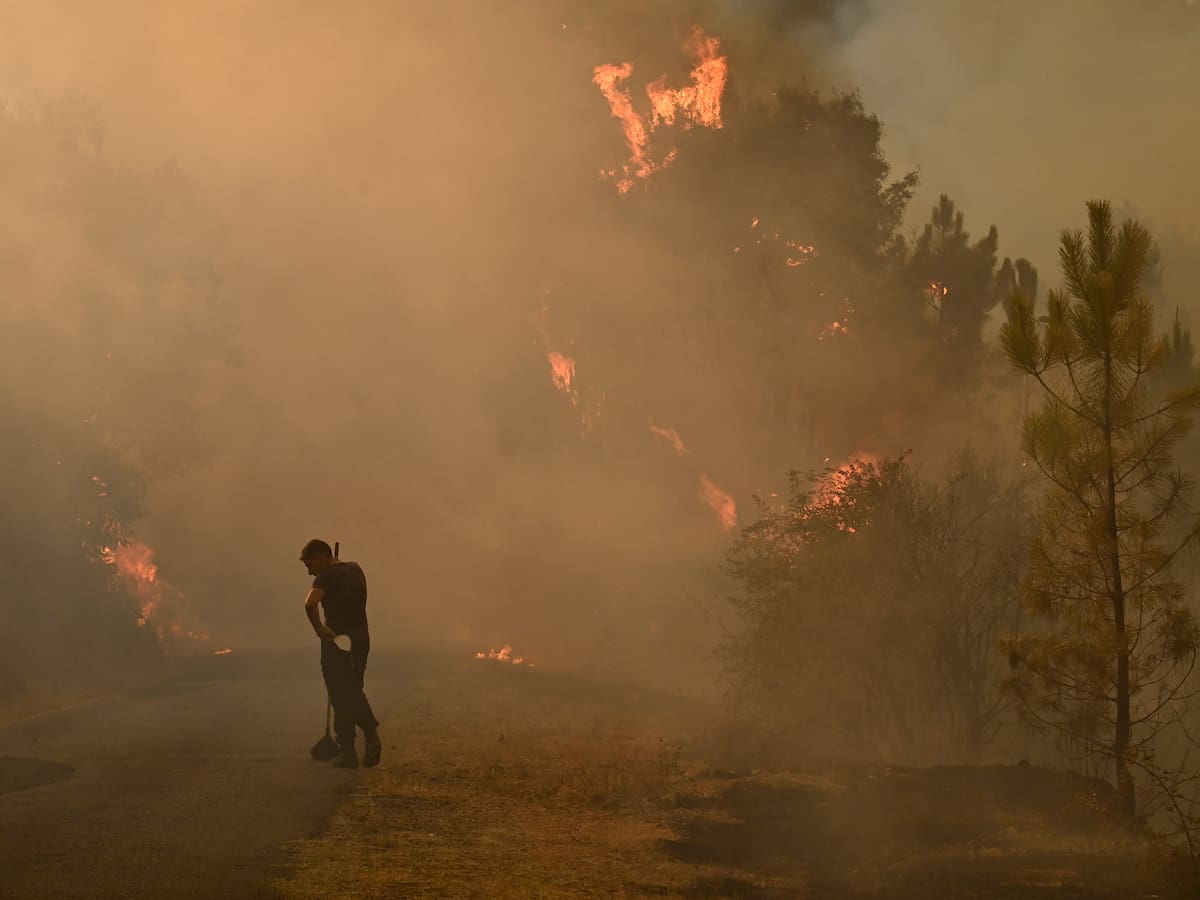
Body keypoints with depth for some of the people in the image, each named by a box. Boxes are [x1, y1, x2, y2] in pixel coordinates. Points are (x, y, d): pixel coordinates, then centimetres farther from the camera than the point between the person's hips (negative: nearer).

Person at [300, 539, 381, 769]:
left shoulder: (327, 577, -14)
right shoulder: (355, 570, 11)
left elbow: (310, 604, -32)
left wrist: (319, 629, -19)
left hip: (336, 641, -7)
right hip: (361, 639, 7)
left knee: (340, 698, 1)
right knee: (355, 693, 19)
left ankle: (348, 753, 3)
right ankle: (371, 736, 1)